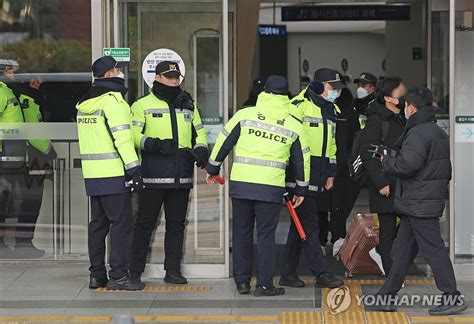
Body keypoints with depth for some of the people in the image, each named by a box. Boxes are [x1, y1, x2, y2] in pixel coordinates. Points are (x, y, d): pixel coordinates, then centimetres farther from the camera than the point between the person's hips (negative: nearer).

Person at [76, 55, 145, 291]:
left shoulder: (85, 103, 16)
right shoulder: (113, 100, -11)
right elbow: (122, 138, -17)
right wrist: (134, 169, -16)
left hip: (92, 174, 9)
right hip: (113, 173, -9)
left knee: (98, 223, 13)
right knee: (122, 223, -5)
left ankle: (97, 275, 16)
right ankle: (118, 276, -7)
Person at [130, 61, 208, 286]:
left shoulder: (188, 105, 19)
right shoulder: (143, 105, 3)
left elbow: (199, 132, 24)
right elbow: (133, 133, -6)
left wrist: (201, 149, 3)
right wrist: (152, 144, -23)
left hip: (182, 175, 5)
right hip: (153, 176, -5)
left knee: (177, 223, 9)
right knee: (145, 223, -2)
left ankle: (173, 271, 16)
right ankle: (135, 272, 2)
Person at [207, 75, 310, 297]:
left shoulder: (244, 115, 2)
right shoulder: (294, 125, 7)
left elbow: (224, 142, 7)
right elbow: (302, 160, 13)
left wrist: (213, 168, 20)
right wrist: (300, 189, 24)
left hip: (240, 184, 1)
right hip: (272, 187, -1)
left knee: (241, 232, 12)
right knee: (266, 235, 5)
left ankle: (242, 281, 18)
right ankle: (264, 284, 4)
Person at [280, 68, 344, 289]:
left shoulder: (331, 110, 18)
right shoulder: (300, 105, -9)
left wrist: (330, 173, 21)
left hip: (317, 174, 9)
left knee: (301, 223, 11)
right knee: (309, 224, -7)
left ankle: (288, 273, 15)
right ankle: (321, 273, -6)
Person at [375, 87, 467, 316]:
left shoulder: (418, 134, -16)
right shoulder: (438, 132, 16)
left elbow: (407, 165, -25)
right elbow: (446, 169, 19)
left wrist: (386, 161, -7)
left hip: (420, 204, -10)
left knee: (433, 249, -7)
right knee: (402, 250, 14)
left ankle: (452, 298, -5)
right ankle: (387, 296, 19)